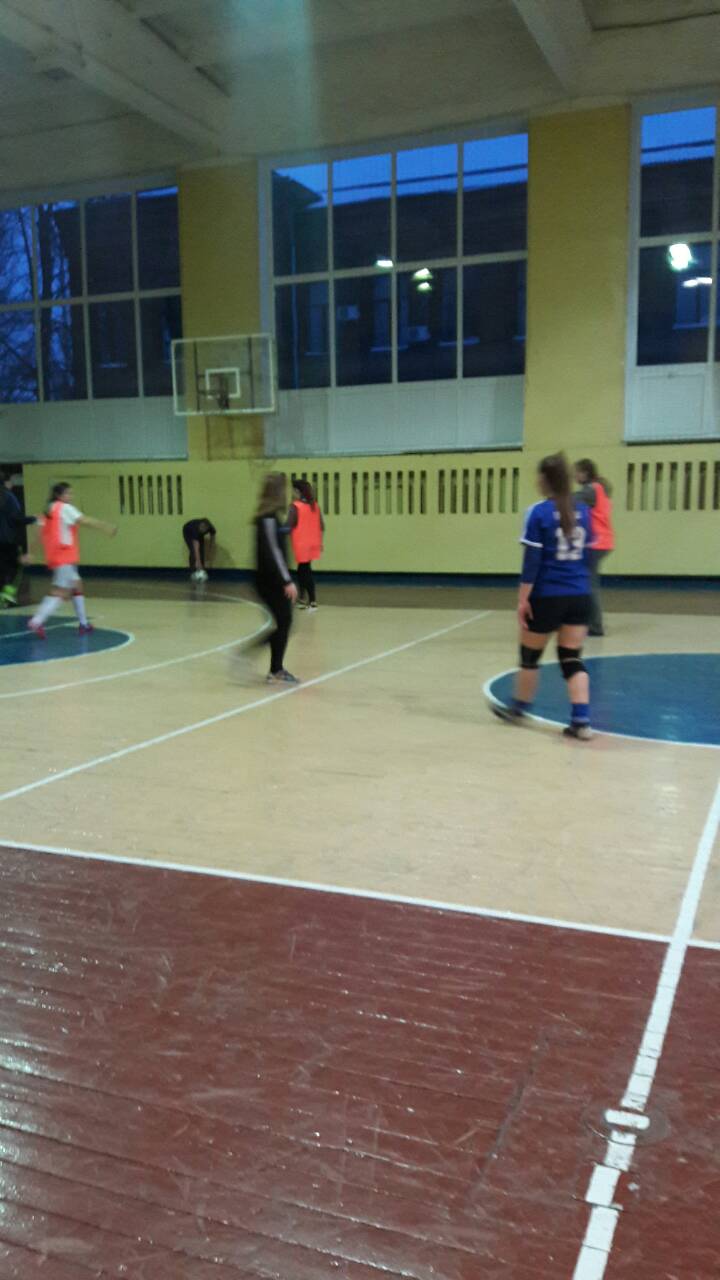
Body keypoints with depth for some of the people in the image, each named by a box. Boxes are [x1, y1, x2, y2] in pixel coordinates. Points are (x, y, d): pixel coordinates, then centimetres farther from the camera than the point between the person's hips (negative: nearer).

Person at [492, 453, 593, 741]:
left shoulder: (538, 513, -10)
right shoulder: (582, 511, 6)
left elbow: (532, 560, -13)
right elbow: (586, 554, 12)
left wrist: (523, 599, -9)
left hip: (546, 597, -4)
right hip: (578, 597, 4)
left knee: (530, 655, 14)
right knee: (572, 659, 8)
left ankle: (519, 709, 31)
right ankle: (581, 720, -2)